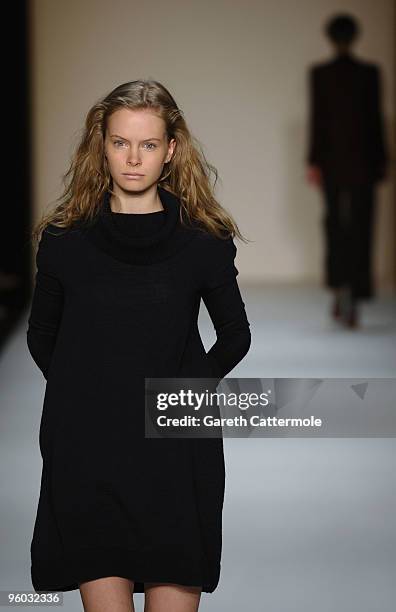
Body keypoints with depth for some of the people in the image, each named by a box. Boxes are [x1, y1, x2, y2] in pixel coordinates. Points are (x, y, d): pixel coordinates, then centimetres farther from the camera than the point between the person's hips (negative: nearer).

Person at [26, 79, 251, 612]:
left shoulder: (203, 242, 0)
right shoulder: (64, 240, 3)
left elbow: (235, 337, 13)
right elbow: (41, 338, 16)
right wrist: (84, 394, 9)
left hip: (176, 462, 0)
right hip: (86, 459, 1)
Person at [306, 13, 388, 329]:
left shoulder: (319, 73, -4)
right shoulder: (370, 73, -2)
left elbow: (317, 119, -6)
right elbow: (376, 119, -1)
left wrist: (313, 161, -3)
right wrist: (381, 161, 7)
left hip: (331, 159, 1)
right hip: (362, 158, 0)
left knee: (335, 224, 17)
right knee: (360, 229, 1)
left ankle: (339, 287, 9)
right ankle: (353, 301, -5)